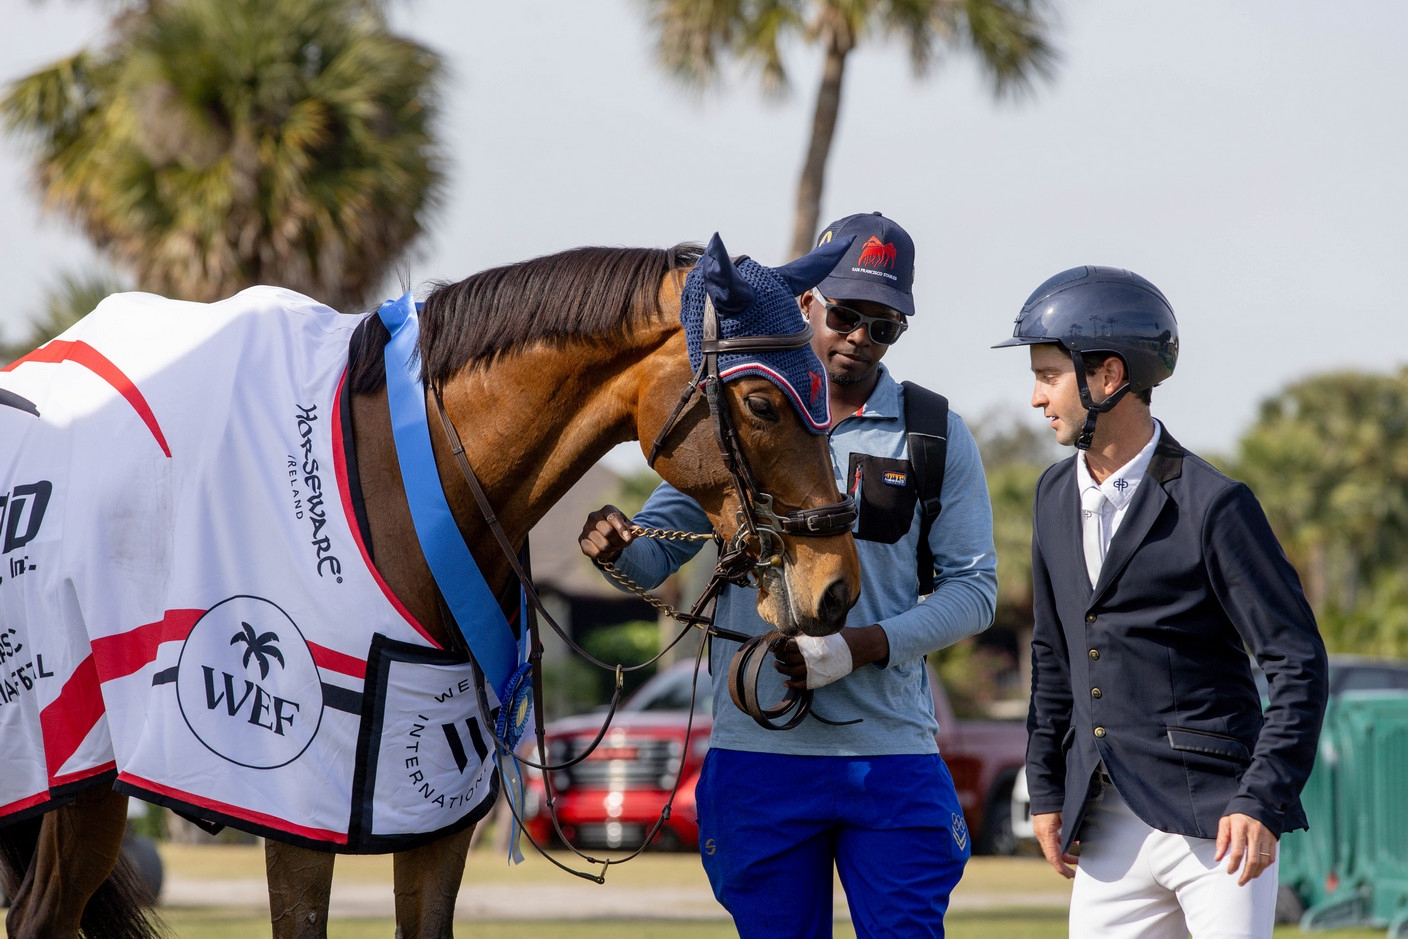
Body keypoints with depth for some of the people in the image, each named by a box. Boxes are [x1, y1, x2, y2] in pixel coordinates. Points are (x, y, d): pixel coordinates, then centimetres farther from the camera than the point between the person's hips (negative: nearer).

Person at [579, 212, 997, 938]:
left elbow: (973, 588, 0)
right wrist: (613, 545, -17)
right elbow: (658, 550, 7)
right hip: (758, 750, 1)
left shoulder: (937, 437, 4)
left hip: (892, 750, -1)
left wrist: (862, 646, -15)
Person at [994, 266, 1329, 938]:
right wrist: (1046, 791, 18)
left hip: (1215, 823, -6)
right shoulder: (1056, 496, 13)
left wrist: (1263, 803, -17)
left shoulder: (1212, 505, -9)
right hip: (1110, 830, 6)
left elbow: (1299, 665, -9)